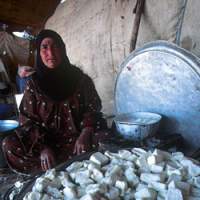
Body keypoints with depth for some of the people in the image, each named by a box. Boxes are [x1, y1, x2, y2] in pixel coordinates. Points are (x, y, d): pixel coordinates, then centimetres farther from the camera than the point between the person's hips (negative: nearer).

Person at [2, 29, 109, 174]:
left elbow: (93, 108, 0)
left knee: (103, 138, -29)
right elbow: (27, 120, -3)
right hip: (46, 140, 1)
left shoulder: (80, 78, -1)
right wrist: (42, 147, -21)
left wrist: (86, 132, -22)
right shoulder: (33, 84, 0)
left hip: (76, 137, 0)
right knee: (9, 145, -24)